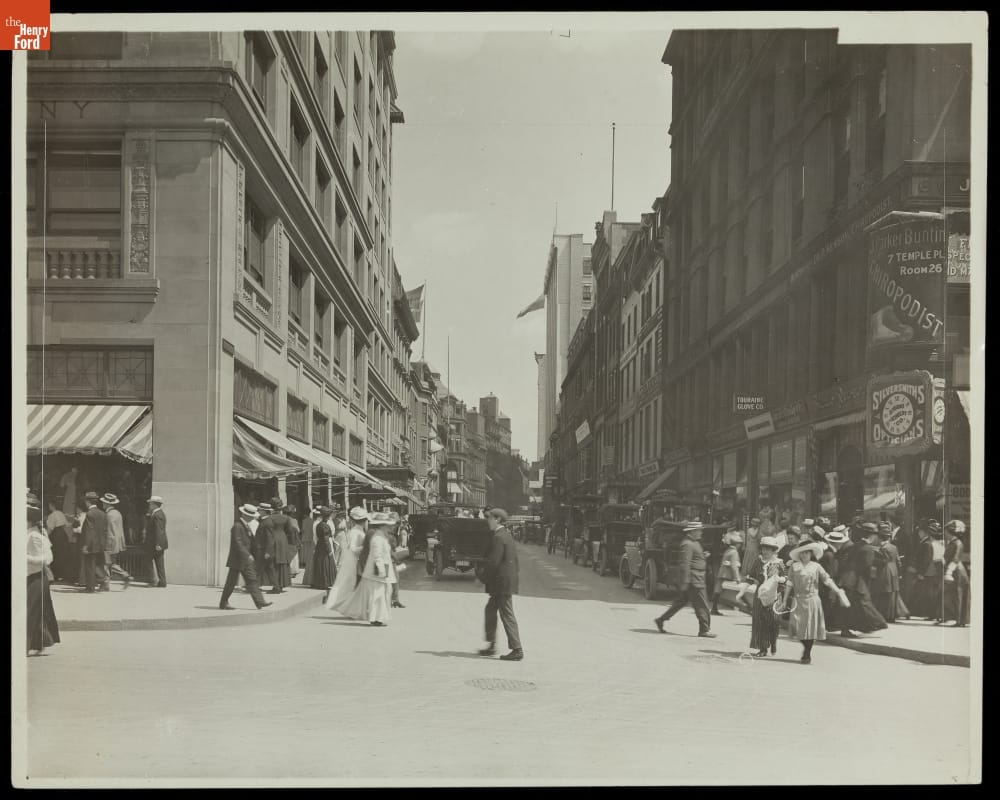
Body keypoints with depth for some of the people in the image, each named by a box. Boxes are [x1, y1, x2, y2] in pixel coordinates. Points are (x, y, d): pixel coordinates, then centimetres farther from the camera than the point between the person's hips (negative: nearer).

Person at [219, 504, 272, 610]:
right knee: (231, 582, 0)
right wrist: (247, 555, -28)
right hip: (237, 560, -9)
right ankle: (223, 604, 11)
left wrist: (250, 554, 15)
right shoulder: (237, 526, -17)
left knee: (252, 580, 3)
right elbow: (238, 543, -24)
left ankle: (259, 602, 1)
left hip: (246, 559, 9)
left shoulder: (246, 526, 13)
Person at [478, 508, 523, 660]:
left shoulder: (498, 537, -18)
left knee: (507, 615, -4)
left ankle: (517, 651, 0)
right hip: (504, 582, 10)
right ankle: (491, 645, 24)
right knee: (490, 610, 17)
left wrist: (482, 577, -11)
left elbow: (493, 561, -21)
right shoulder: (507, 535, 13)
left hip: (502, 583, -10)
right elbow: (514, 559, 18)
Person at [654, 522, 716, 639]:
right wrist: (685, 581, -24)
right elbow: (685, 563, -21)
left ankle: (661, 619, 19)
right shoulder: (687, 544, -16)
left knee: (681, 602, 14)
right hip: (693, 580, -11)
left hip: (696, 580, 11)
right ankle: (704, 630, 3)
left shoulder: (694, 543, 17)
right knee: (701, 605, -4)